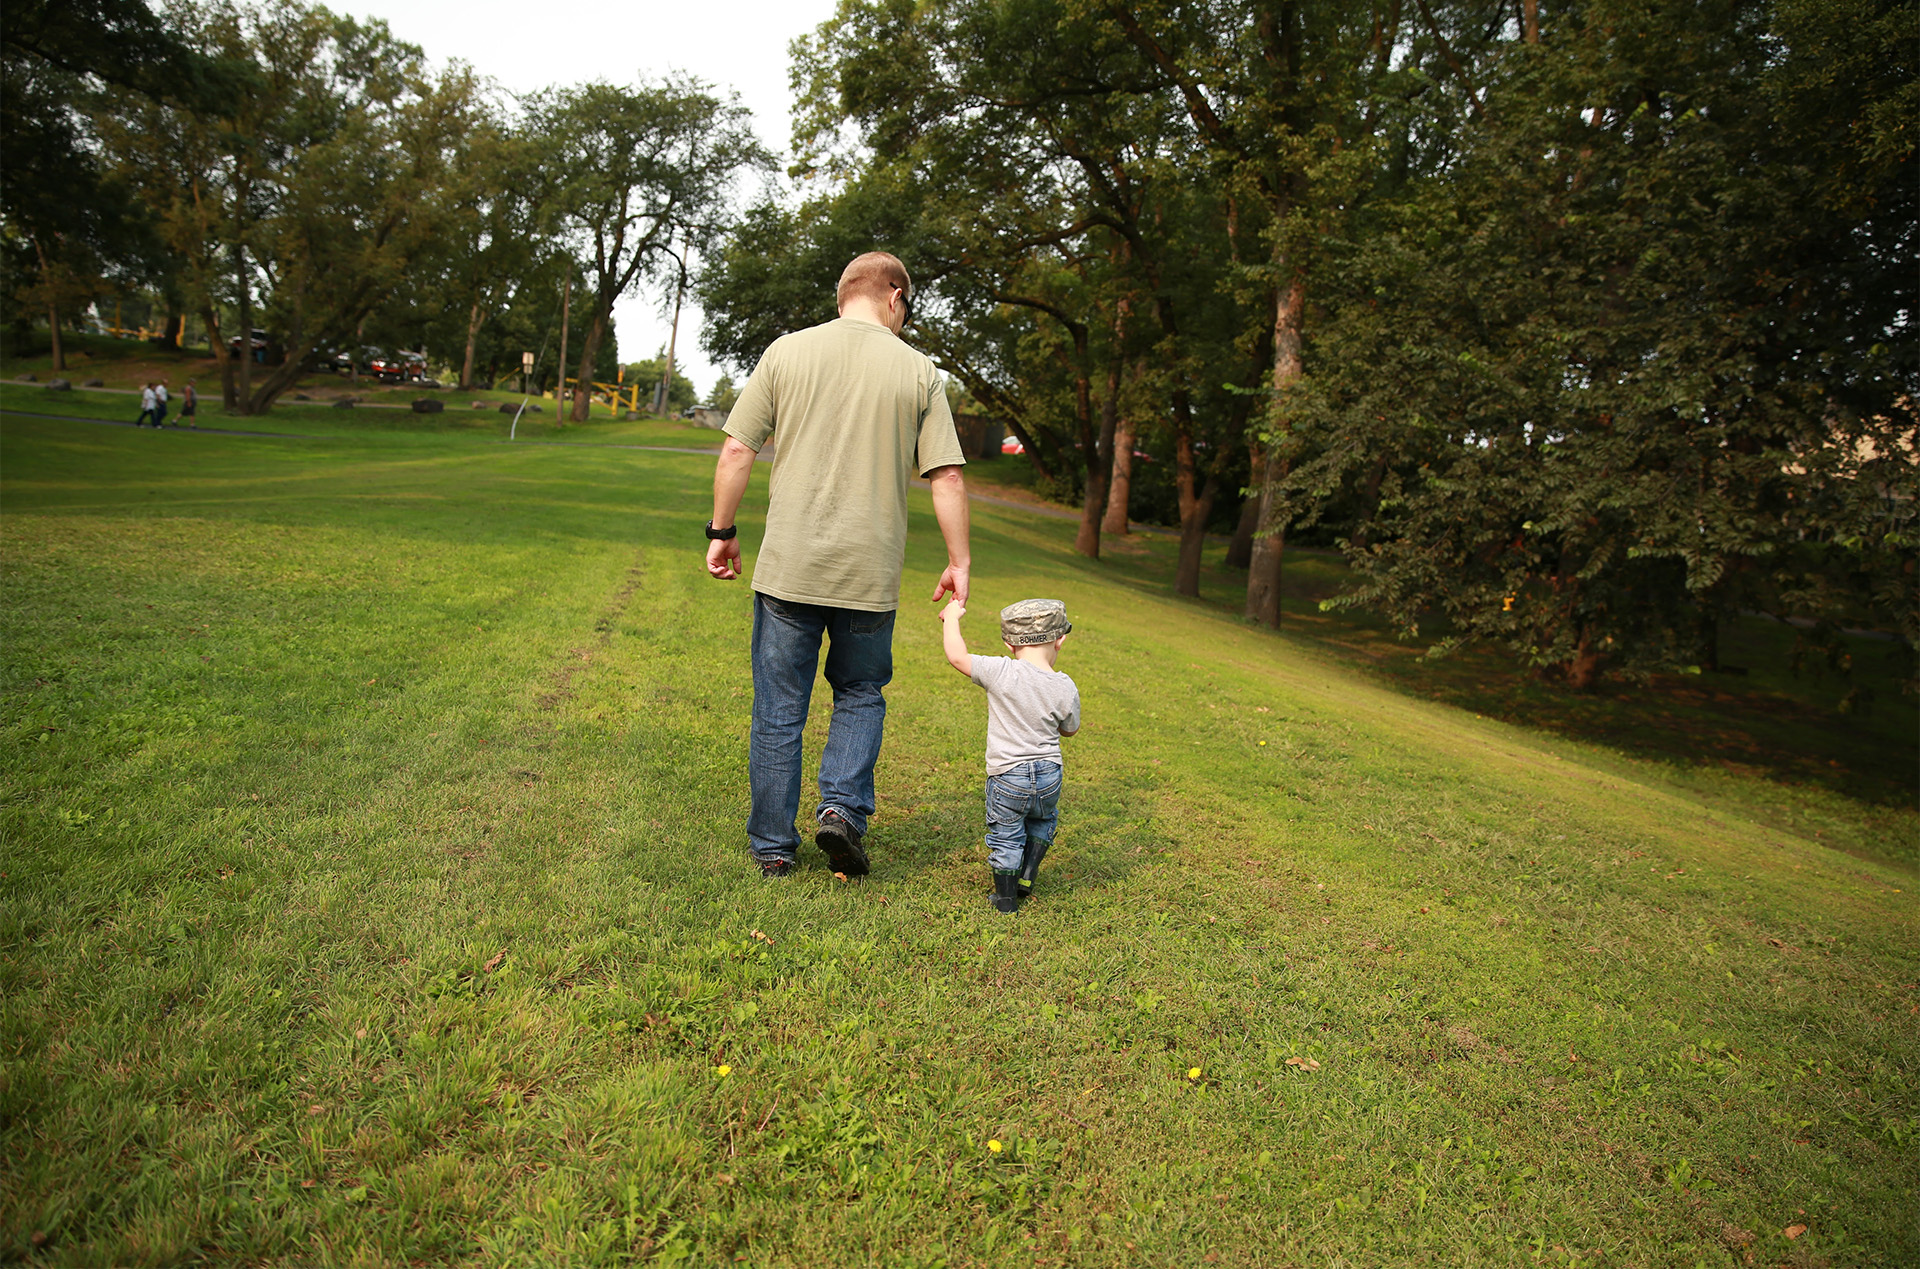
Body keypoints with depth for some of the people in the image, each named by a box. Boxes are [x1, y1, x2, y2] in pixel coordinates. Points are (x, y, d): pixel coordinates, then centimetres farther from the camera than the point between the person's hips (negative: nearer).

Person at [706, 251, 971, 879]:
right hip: (871, 573, 0)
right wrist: (959, 562, 6)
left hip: (788, 567, 1)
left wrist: (723, 531, 10)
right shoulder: (919, 370, 1)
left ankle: (773, 846, 19)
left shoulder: (786, 351, 3)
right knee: (861, 694, 20)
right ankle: (842, 808, 4)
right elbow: (948, 477, -2)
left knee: (779, 709, 10)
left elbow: (736, 453, 0)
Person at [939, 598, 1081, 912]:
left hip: (1007, 776, -3)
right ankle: (1026, 877, 34)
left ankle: (1006, 898, 24)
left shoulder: (1002, 672, -18)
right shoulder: (1066, 689, -8)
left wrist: (952, 617, -2)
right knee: (1042, 821, 32)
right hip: (1049, 777, 3)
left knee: (1005, 836, 14)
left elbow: (956, 656, -15)